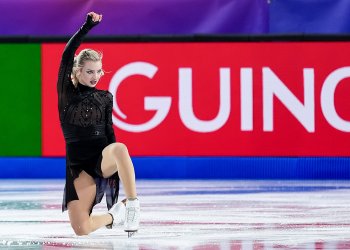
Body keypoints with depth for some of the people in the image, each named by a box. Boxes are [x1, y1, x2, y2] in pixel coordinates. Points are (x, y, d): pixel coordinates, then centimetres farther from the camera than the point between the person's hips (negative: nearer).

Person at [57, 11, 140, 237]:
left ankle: (132, 206, -30)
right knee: (81, 229, -18)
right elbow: (67, 56, -5)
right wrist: (87, 26, -6)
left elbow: (109, 133, 8)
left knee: (120, 149, -40)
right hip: (78, 166, 0)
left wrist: (114, 164, -2)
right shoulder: (66, 93, 6)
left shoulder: (105, 97, 11)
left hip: (102, 159, 0)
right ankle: (114, 215, 13)